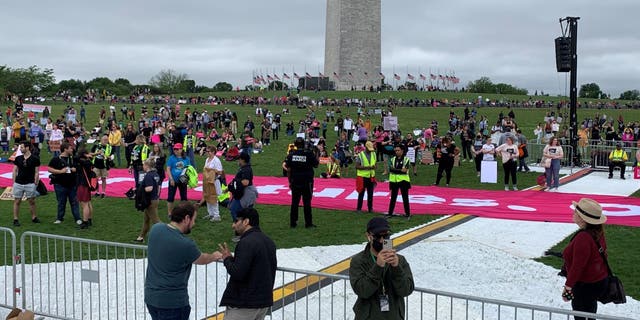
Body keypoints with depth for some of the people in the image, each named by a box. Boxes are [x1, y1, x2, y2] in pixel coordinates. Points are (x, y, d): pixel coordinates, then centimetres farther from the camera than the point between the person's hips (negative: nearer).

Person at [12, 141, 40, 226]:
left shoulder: (35, 159, -4)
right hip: (18, 183, 2)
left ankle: (34, 217, 20)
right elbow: (15, 171, 10)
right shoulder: (18, 158, 4)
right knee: (17, 201, 5)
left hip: (30, 183, -2)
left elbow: (36, 172, -1)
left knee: (31, 201, 6)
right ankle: (15, 219, 11)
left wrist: (35, 183, -3)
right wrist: (14, 182, 5)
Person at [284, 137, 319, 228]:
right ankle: (308, 223, 6)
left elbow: (288, 169, 1)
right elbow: (316, 165, -2)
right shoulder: (309, 153, -10)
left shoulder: (291, 154, -1)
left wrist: (290, 181, 10)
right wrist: (314, 155, 8)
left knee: (294, 202, 10)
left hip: (295, 182, 3)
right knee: (307, 202, 3)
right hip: (307, 182, -2)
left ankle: (293, 222, 14)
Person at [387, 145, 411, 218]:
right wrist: (400, 170, -17)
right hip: (394, 181, 3)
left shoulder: (406, 159, -2)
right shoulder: (392, 159, 7)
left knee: (405, 198, 2)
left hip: (403, 181, -3)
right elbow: (391, 169, -9)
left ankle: (407, 213, 8)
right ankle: (390, 212, 17)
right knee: (393, 198, 10)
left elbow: (405, 170, -14)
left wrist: (395, 170, -21)